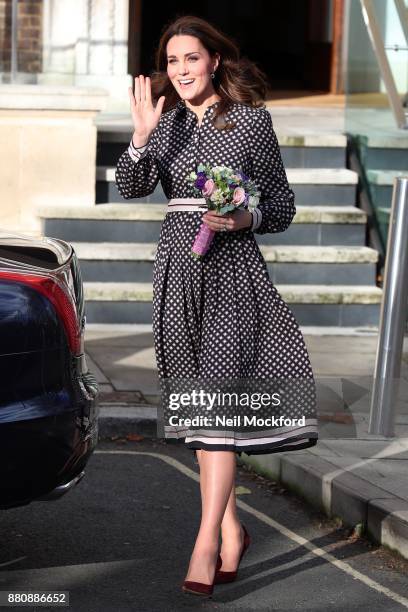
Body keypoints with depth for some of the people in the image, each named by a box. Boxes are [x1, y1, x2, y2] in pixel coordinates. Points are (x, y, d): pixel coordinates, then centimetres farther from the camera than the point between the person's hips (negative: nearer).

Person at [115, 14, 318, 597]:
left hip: (232, 267, -5)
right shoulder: (167, 121, 10)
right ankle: (231, 528, 21)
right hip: (179, 266, 5)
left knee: (218, 400, -14)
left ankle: (205, 544, -16)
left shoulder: (252, 119, 0)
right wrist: (142, 137, -19)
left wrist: (245, 218, -15)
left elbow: (282, 204, 3)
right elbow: (132, 188, -4)